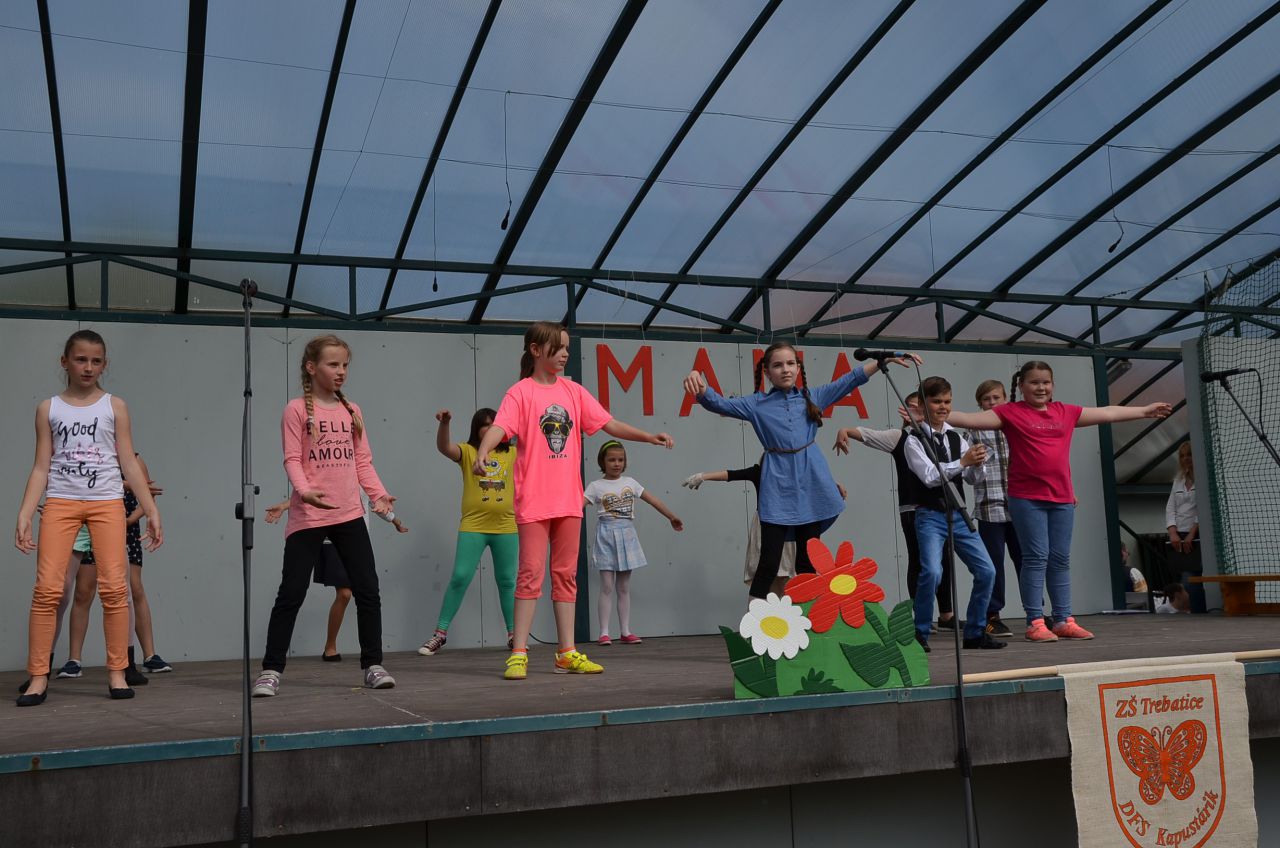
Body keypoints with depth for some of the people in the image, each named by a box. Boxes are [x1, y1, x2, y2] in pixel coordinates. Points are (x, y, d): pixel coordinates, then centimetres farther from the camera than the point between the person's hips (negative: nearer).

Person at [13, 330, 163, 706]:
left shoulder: (114, 407, 9)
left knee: (114, 587, -6)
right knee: (47, 588, -8)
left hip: (107, 501, 0)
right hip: (60, 502, 0)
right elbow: (41, 467, 7)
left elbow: (129, 463, 7)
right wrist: (24, 515, -3)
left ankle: (117, 673, 2)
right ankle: (38, 678, -1)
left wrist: (152, 510, 1)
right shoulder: (48, 409, 11)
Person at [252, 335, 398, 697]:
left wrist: (379, 494, -3)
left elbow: (363, 462, 12)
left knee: (368, 590, 4)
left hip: (350, 515, 4)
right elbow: (292, 460, -9)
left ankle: (373, 665, 14)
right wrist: (304, 490, -27)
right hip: (307, 517, -4)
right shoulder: (296, 410, -2)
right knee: (291, 594, -1)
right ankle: (271, 670, 10)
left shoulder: (352, 411, 12)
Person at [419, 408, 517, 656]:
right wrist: (444, 423, -36)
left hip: (506, 528, 2)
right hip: (473, 527, -2)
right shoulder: (467, 452, 0)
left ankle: (513, 635, 19)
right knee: (459, 578, -5)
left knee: (507, 581, 10)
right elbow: (443, 447, -17)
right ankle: (440, 633, 4)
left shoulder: (512, 453, 8)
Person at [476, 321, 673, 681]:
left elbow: (609, 424, 10)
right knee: (530, 574, -5)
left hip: (569, 499, 5)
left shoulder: (574, 391, 10)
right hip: (534, 499, -5)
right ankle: (518, 654, 1)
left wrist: (649, 437, 1)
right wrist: (482, 452, -40)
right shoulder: (521, 392, -4)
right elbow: (499, 427, -20)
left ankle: (567, 652, 15)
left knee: (566, 575, 9)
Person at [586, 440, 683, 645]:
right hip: (606, 537, -3)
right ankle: (604, 632, -2)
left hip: (626, 536, 3)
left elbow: (653, 500, 13)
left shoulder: (630, 482, 9)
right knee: (607, 587, -5)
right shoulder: (596, 486, -1)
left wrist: (672, 517, 15)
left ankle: (625, 631, 11)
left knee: (624, 587, 8)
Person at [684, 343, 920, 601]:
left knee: (808, 562, 8)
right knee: (769, 563, -6)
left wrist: (886, 359, 3)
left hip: (811, 484, 3)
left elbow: (850, 380, 12)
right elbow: (718, 403, -4)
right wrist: (699, 384, -24)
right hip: (778, 486, -3)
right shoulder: (757, 404, 6)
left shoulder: (813, 396, 12)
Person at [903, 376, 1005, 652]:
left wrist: (978, 463, -9)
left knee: (986, 571, 2)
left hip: (958, 515, 6)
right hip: (930, 516, -6)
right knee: (932, 572, -22)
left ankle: (975, 632, 17)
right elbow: (930, 476, -17)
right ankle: (921, 634, -5)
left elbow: (974, 479, 11)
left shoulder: (956, 437, 10)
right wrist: (963, 461, -19)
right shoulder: (914, 440, -6)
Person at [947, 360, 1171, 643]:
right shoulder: (1010, 413, -1)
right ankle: (1035, 622, 0)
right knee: (1036, 558, -5)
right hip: (1026, 499, -5)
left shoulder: (1065, 412, 12)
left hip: (1062, 498, 5)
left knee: (1061, 560, 9)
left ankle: (1064, 620, 16)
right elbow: (973, 419, -10)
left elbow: (1107, 413, 23)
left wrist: (1145, 410, 30)